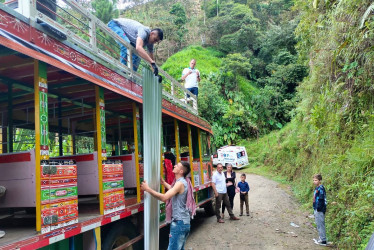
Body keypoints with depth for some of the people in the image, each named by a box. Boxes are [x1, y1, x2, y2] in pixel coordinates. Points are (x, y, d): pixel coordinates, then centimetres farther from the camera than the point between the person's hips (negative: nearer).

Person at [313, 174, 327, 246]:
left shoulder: (321, 188, -16)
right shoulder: (317, 188, 13)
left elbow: (321, 199, -20)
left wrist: (319, 208, -20)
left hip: (320, 210, -10)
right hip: (316, 209, 10)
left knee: (320, 224, -5)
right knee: (318, 224, 17)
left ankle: (323, 241, 2)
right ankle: (321, 238, 27)